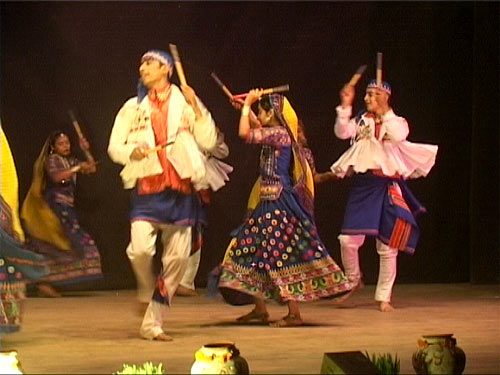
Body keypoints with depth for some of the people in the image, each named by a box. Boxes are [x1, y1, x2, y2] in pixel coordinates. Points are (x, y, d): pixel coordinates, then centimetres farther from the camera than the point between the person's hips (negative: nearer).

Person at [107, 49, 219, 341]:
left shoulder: (185, 103, 11)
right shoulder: (133, 107, 14)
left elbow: (209, 142, 4)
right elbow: (114, 147, 13)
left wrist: (196, 108, -7)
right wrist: (132, 152, -9)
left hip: (181, 189, 1)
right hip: (146, 188, -1)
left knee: (178, 258, -1)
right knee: (141, 249, -21)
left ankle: (153, 323, 8)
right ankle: (147, 292, 10)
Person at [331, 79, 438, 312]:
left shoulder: (397, 122, 8)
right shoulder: (361, 121, 12)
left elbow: (398, 136, -15)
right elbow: (341, 132, -7)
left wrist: (384, 112, -10)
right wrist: (345, 106, -14)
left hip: (387, 186, -1)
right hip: (362, 184, 1)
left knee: (387, 246, 0)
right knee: (348, 239, -9)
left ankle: (384, 297, 10)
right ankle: (353, 280, 18)